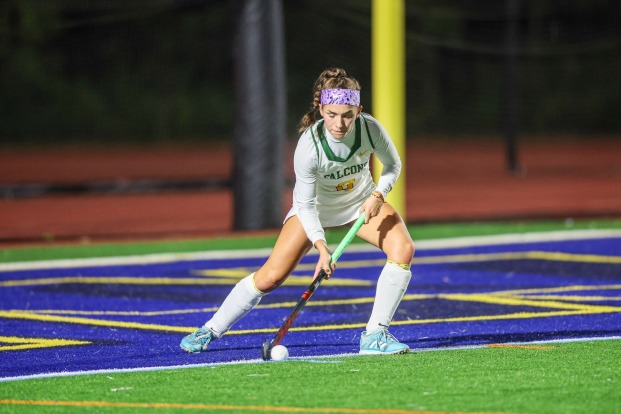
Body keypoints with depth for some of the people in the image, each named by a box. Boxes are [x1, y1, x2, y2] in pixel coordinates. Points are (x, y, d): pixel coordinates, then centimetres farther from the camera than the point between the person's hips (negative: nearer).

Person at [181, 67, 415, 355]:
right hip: (315, 206, -3)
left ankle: (375, 336, -15)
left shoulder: (370, 129, -27)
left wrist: (378, 194, -24)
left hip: (362, 201, 3)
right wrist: (321, 246, -37)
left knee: (403, 248, -24)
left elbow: (392, 165, -6)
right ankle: (210, 331, 8)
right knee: (271, 277, -13)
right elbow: (306, 205, -25)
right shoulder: (309, 145, -34)